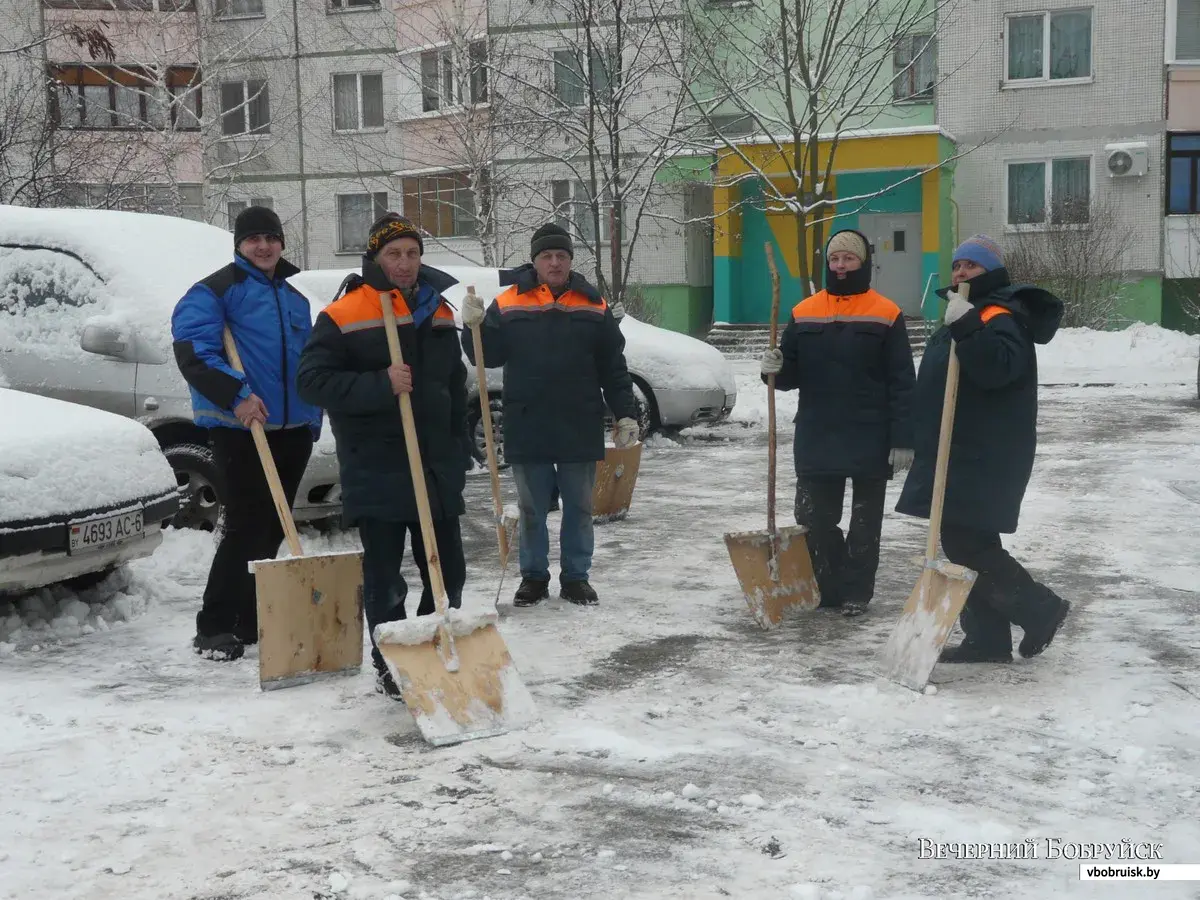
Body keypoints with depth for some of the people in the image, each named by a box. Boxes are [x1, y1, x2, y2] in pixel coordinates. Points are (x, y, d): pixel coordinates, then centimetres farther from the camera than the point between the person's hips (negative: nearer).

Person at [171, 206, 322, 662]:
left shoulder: (294, 299, 18)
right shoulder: (214, 291, -4)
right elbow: (192, 351, -17)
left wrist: (313, 419, 20)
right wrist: (236, 394, -27)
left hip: (293, 430, 7)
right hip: (240, 430, -7)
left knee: (272, 529, 10)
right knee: (246, 526, -12)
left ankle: (251, 620, 21)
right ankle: (214, 627, -4)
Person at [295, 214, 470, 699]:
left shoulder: (439, 313, 12)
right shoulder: (343, 316, -7)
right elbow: (312, 380, -14)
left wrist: (459, 453, 17)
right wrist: (380, 385, -23)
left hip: (436, 467, 6)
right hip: (375, 471, -5)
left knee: (449, 572, 11)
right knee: (384, 578, 3)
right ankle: (390, 667, 16)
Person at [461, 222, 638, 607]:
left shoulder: (593, 306, 3)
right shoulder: (509, 304, 1)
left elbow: (613, 368, 5)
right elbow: (487, 355, 0)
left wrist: (625, 414, 0)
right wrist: (474, 327, -18)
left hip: (580, 428, 1)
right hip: (527, 429, 0)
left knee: (579, 507, 9)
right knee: (532, 508, 10)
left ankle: (576, 577, 20)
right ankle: (533, 576, 22)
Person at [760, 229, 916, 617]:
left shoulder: (886, 315, -4)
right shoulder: (804, 313, 6)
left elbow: (902, 384, -6)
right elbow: (792, 374, 10)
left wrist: (903, 439, -11)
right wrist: (776, 369, -15)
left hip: (869, 440, -3)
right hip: (816, 439, 3)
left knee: (865, 523, 8)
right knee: (814, 519, 7)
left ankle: (856, 591, 18)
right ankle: (828, 586, 21)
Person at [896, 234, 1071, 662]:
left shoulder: (1002, 316, -12)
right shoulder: (965, 315, 21)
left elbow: (998, 367, -32)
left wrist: (967, 327, -38)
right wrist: (920, 442, 30)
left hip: (985, 459, -10)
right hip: (958, 455, 11)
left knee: (969, 546, -12)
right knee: (963, 545, 10)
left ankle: (1040, 609, 4)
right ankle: (987, 638, 16)